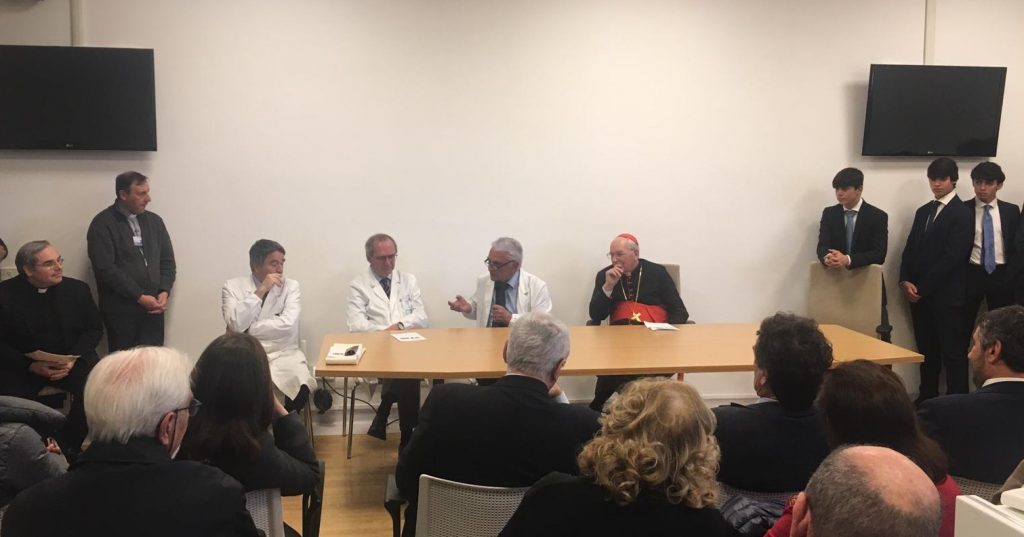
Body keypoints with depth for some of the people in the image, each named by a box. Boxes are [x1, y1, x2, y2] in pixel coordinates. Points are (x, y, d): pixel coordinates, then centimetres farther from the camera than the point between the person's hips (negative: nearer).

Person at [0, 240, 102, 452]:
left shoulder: (77, 289, 2)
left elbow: (94, 329, 5)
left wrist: (73, 359, -12)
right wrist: (31, 366, -19)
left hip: (72, 360, 1)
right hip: (22, 365, -1)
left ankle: (69, 445, -6)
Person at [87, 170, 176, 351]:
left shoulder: (154, 221, 11)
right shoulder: (103, 224, -5)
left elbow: (167, 260, 13)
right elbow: (105, 269, -13)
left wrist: (164, 292, -4)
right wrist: (139, 297, -15)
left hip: (153, 307, 4)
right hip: (121, 310, -4)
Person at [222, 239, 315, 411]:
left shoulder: (291, 286, 6)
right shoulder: (232, 286, 5)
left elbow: (287, 325, -9)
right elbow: (236, 325, -11)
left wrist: (247, 330, -8)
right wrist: (260, 291, -12)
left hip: (283, 354, 1)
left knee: (301, 388, -28)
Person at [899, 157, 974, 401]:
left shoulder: (962, 213, -8)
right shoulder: (923, 211, 16)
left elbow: (952, 257, -15)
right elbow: (911, 249, 14)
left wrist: (922, 288, -13)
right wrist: (905, 281, -2)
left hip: (947, 294, -6)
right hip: (919, 293, 6)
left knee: (953, 351, -1)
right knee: (926, 349, 12)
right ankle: (927, 397, 20)